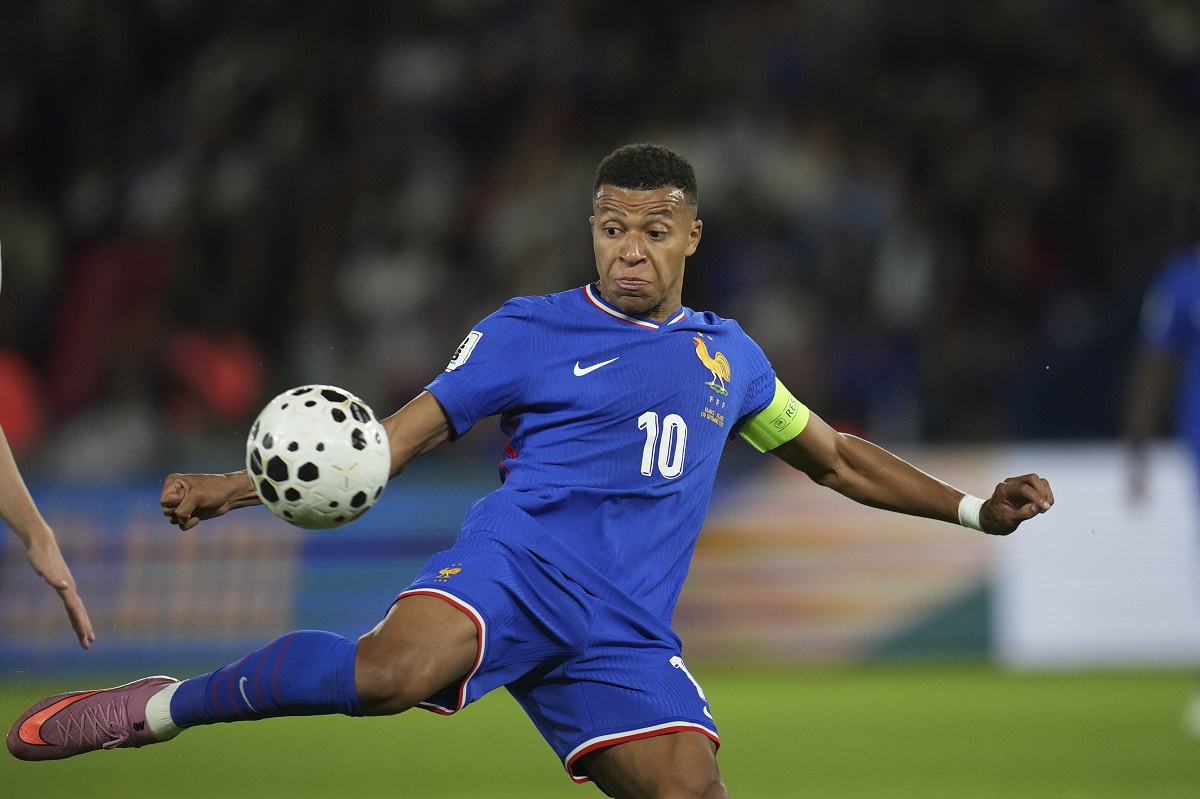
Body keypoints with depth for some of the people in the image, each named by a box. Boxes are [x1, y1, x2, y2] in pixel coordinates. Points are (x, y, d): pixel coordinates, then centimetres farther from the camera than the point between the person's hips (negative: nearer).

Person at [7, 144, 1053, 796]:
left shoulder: (726, 354, 22)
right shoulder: (529, 333, 9)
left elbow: (832, 455, 34)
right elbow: (396, 437, 8)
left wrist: (972, 510, 28)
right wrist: (243, 488, -3)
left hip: (624, 636, 5)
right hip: (519, 564, -4)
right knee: (397, 667, -36)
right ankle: (163, 707, -19)